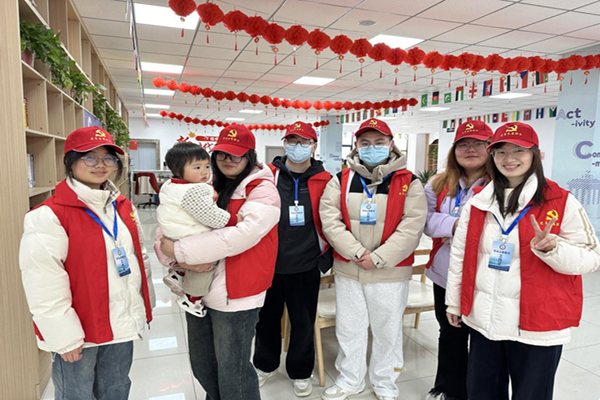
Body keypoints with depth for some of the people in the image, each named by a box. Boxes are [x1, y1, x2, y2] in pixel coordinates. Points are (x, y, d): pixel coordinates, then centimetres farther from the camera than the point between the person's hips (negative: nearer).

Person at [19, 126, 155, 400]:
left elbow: (140, 256, 13)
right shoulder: (49, 216, -17)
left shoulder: (123, 207, 5)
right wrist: (64, 337, -17)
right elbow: (44, 284, -19)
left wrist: (144, 307, 14)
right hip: (79, 331, -6)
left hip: (122, 325, 6)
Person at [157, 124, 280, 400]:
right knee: (201, 366, 22)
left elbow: (242, 235, -26)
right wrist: (179, 259, -18)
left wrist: (179, 250, -23)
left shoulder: (262, 191, -10)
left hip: (235, 297, -6)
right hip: (197, 290, 6)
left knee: (232, 371, 7)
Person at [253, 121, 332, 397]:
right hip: (268, 264, 1)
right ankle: (266, 365, 42)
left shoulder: (325, 181, -3)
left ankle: (300, 371, 37)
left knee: (303, 322, 12)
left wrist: (326, 255, 6)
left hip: (306, 267, -1)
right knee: (267, 318, 17)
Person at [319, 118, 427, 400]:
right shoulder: (341, 180, 2)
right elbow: (329, 219, -7)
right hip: (347, 270, 2)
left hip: (390, 273, -1)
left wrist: (378, 258, -17)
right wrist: (356, 252, -16)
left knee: (388, 330, 14)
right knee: (349, 328, 16)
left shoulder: (409, 182, -4)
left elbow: (412, 226, -12)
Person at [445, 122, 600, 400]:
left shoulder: (562, 202, -7)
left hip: (538, 326, -3)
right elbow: (459, 255, 8)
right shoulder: (478, 202, 4)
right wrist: (454, 302, 11)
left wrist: (551, 247, -26)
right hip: (483, 320, 4)